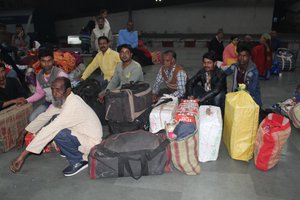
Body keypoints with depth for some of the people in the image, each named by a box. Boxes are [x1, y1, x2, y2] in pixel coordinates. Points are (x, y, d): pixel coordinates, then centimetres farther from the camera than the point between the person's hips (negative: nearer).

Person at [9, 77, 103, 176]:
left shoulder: (73, 105, -29)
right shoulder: (62, 100, -1)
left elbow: (50, 130, -33)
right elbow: (45, 116, 11)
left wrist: (24, 154, -32)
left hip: (91, 142, -9)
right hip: (82, 133, 9)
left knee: (57, 133, -26)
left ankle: (78, 161, -4)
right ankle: (70, 151, 18)